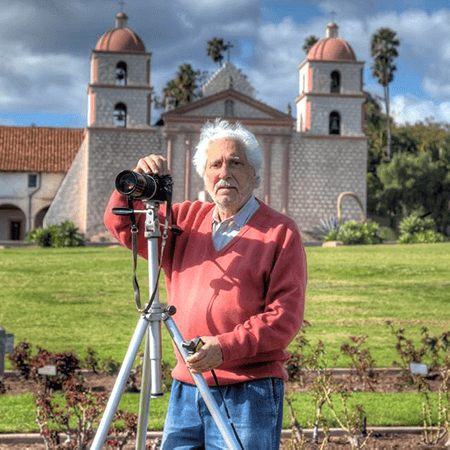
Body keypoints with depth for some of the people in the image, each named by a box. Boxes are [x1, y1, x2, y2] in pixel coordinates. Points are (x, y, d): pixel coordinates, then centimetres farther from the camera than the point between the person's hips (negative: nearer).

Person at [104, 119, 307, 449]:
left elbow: (285, 316, -9)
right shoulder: (188, 220, 15)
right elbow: (121, 224, 14)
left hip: (249, 393, -4)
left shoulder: (280, 232, -1)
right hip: (186, 388, 5)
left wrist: (225, 347, -20)